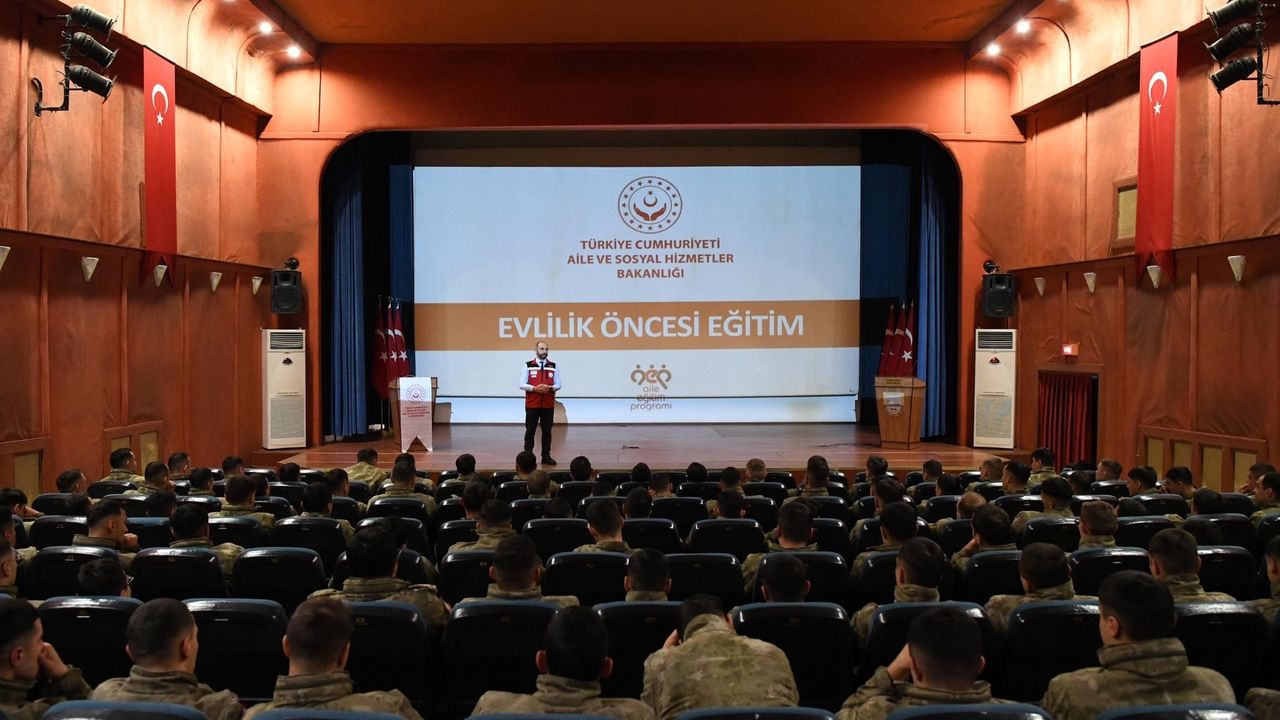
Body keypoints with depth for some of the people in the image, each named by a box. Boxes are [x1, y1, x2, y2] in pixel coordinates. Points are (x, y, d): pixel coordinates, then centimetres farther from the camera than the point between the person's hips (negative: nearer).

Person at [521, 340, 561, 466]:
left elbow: (558, 385, 5)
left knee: (547, 431, 5)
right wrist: (534, 388, -19)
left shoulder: (553, 367, 7)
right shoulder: (528, 366, 0)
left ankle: (546, 456, 12)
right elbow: (522, 384, -4)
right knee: (530, 431, 3)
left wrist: (550, 388, -17)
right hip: (532, 405, -2)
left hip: (548, 405, 2)